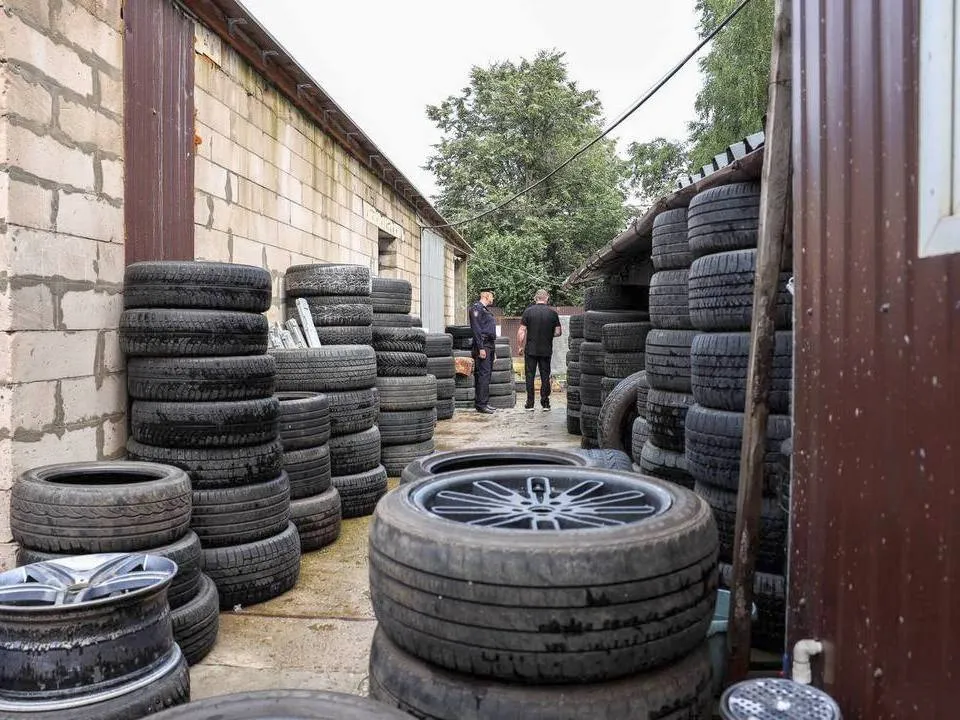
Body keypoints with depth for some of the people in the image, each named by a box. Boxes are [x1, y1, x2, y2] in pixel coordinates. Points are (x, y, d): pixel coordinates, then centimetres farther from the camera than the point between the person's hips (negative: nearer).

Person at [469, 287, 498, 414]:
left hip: (490, 346, 10)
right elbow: (476, 329, -16)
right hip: (483, 345, -10)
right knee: (483, 374, -11)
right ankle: (481, 404, -10)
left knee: (486, 375, 10)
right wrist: (481, 348, -21)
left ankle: (483, 403, 15)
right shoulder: (476, 308, -9)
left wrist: (493, 348, 20)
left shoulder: (485, 309, 21)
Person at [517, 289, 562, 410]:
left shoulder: (528, 311, -4)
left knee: (530, 376, 5)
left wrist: (520, 346, 4)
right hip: (546, 350, 1)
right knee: (545, 376, 9)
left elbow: (521, 332, -6)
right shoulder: (553, 313, -1)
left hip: (531, 350, -1)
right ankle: (545, 403, 10)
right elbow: (558, 332, 1)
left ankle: (530, 404, 5)